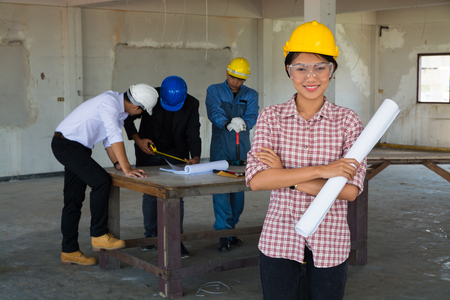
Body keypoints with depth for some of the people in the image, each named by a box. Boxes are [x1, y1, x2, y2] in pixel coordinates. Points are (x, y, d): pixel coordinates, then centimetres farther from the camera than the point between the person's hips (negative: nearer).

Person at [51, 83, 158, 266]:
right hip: (66, 144, -10)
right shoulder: (109, 102, -24)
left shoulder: (121, 109, 5)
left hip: (78, 148, 10)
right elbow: (115, 136, -32)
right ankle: (99, 235, -10)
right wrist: (126, 169, -34)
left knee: (74, 200, 10)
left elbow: (109, 138, 10)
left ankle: (69, 251, 16)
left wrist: (117, 163, -3)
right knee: (101, 181, -20)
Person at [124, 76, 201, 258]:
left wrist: (196, 156, -31)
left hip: (176, 153, 0)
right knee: (150, 195, 3)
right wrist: (137, 139, -18)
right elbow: (128, 118, -5)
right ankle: (151, 235, 18)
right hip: (148, 149, 0)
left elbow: (193, 135, -14)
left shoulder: (191, 104, -16)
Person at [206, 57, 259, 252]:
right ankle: (224, 233, -9)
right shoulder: (214, 91, 4)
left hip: (242, 150, 3)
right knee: (221, 190, -10)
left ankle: (231, 228, 22)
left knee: (239, 191, 7)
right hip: (220, 150, -3)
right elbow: (213, 112, -14)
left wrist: (243, 122, -31)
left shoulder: (251, 95, 10)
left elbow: (252, 116, -8)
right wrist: (227, 123, -35)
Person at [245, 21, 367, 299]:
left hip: (329, 242, 0)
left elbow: (351, 190, -11)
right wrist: (321, 171, -19)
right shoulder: (271, 117, -1)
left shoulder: (348, 121, -2)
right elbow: (256, 179, -13)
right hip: (279, 241, 0)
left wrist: (285, 176, -14)